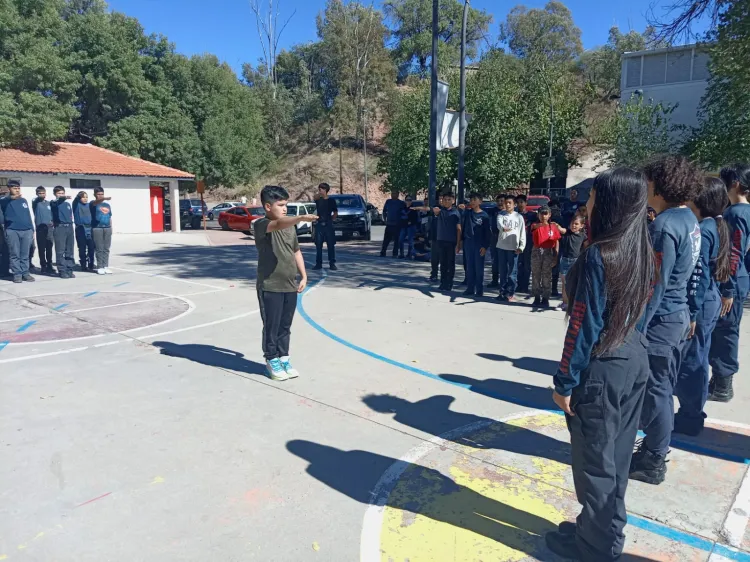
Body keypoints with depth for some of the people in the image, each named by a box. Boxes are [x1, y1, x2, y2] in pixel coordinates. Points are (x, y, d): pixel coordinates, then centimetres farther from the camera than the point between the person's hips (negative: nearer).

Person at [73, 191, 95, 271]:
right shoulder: (76, 205, 2)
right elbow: (76, 200, -19)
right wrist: (79, 195, -35)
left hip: (89, 228, 3)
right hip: (80, 228, -3)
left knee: (91, 248, 0)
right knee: (82, 249, 1)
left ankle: (90, 266, 7)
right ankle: (83, 266, 9)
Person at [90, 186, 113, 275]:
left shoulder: (107, 205, 17)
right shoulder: (93, 204, 0)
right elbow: (96, 202, -24)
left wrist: (111, 228, 11)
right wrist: (104, 198, -44)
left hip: (107, 228, 5)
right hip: (97, 228, -5)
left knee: (106, 249, 5)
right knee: (99, 249, -3)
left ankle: (106, 266, 9)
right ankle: (100, 267, 1)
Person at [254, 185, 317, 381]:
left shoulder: (289, 227, 11)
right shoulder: (261, 225, -12)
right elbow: (278, 224, -34)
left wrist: (303, 276, 13)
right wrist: (301, 218, -50)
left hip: (290, 286, 6)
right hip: (270, 287, -6)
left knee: (285, 326, 14)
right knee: (271, 326, 5)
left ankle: (284, 358, 27)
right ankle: (272, 361, 19)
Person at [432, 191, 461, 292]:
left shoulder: (455, 212, -4)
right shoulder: (440, 210, 3)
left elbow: (459, 229, -5)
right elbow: (435, 210, -22)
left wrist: (458, 244, -10)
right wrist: (435, 209, -48)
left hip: (452, 241, -3)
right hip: (441, 240, 3)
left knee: (451, 264, 3)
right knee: (443, 263, 10)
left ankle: (449, 284, 10)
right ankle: (443, 283, 18)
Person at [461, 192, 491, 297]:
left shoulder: (484, 215, -3)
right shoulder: (467, 212, 6)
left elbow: (487, 233, -4)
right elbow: (462, 226, 7)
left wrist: (485, 246, -10)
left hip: (479, 244, -3)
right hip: (468, 242, 3)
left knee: (479, 268, 0)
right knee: (469, 267, 7)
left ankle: (480, 290, 7)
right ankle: (470, 289, 14)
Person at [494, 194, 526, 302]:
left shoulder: (519, 216, 3)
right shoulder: (501, 214, 6)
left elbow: (522, 233, 3)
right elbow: (499, 223, -15)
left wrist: (522, 246, -7)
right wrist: (503, 228, -38)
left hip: (513, 247, -2)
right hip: (501, 246, 2)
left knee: (512, 272, -1)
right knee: (503, 271, 9)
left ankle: (510, 293, 5)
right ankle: (503, 292, 17)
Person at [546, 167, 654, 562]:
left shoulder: (598, 255, -21)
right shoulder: (641, 251, 4)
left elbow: (584, 325, -20)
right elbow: (638, 311, 12)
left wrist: (565, 381, -13)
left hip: (601, 368, -8)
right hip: (635, 362, 8)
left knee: (593, 459, 8)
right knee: (615, 453, 20)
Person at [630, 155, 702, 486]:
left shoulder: (665, 224, -20)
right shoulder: (689, 220, 10)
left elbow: (654, 283, -21)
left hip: (660, 318, -9)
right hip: (677, 314, 10)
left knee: (654, 391, 2)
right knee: (661, 389, 18)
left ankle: (653, 462, 16)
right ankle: (655, 451, 32)